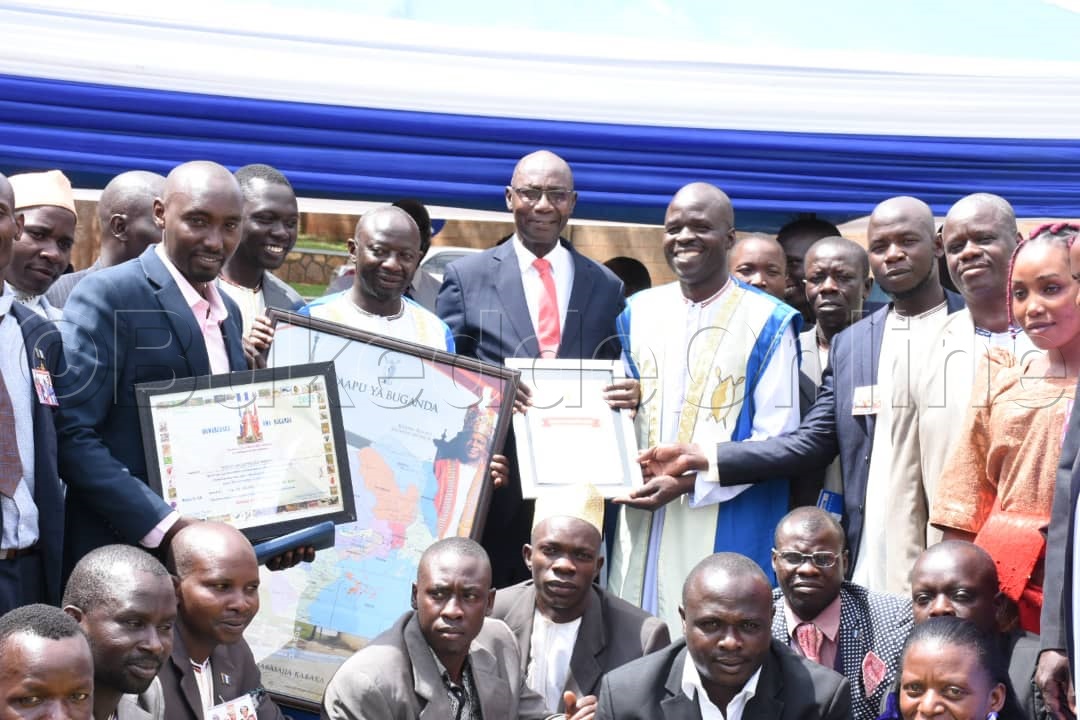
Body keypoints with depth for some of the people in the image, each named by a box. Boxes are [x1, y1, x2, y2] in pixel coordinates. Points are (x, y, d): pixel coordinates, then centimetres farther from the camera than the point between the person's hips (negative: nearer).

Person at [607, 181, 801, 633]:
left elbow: (778, 440, -6)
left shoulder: (767, 323, -3)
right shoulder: (639, 313, 11)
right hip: (639, 525, 4)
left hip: (724, 533, -4)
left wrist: (691, 482, -15)